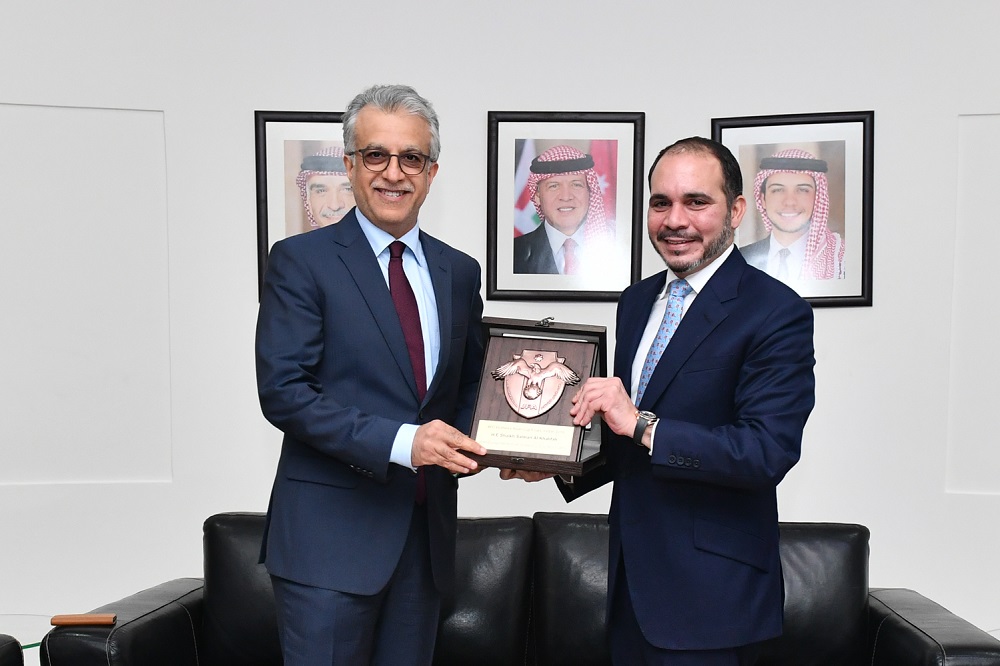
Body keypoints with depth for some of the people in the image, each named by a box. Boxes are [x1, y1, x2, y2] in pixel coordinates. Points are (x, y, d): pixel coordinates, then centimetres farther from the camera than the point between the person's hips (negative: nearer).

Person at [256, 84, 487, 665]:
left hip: (428, 531, 5)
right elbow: (283, 391, -14)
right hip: (330, 534, -5)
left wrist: (480, 441, -8)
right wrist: (398, 442, -23)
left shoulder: (460, 272, 9)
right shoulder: (301, 260, -6)